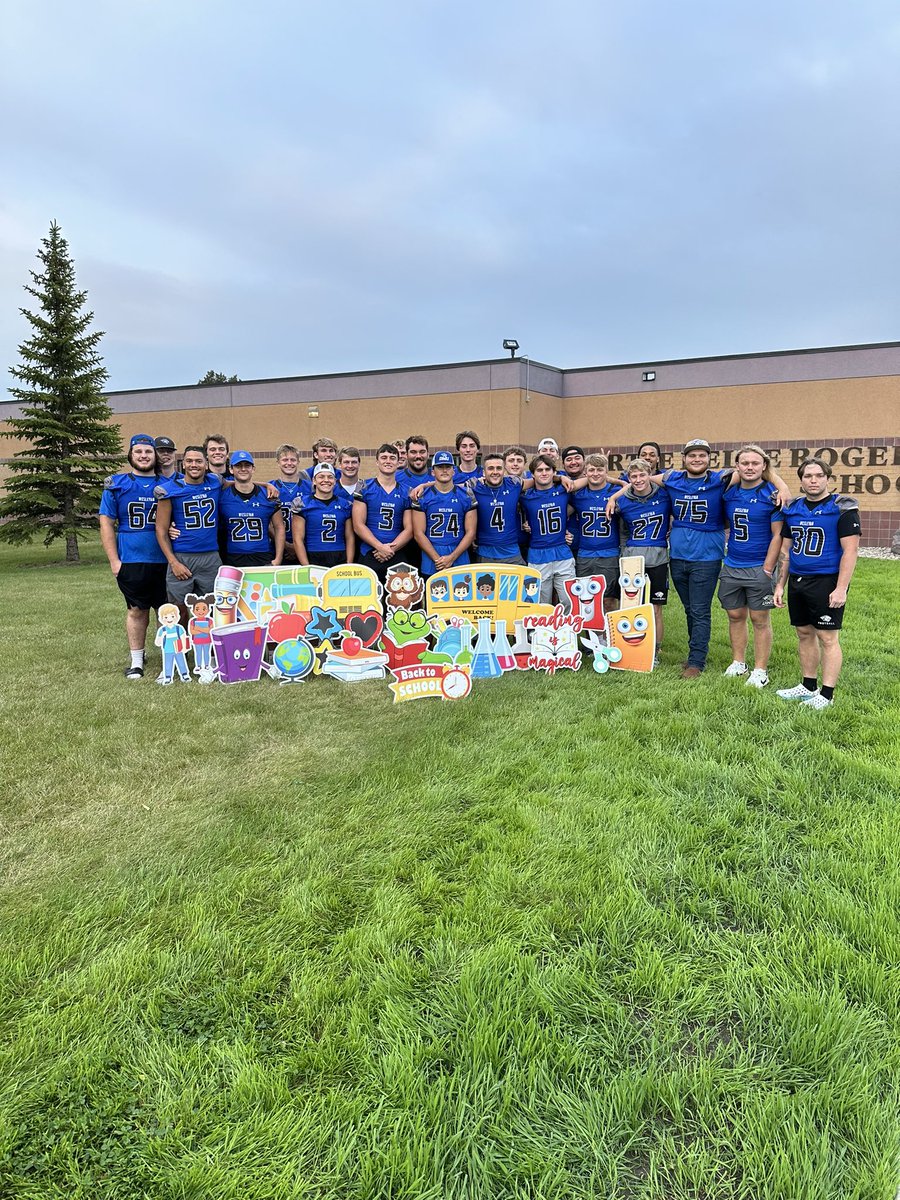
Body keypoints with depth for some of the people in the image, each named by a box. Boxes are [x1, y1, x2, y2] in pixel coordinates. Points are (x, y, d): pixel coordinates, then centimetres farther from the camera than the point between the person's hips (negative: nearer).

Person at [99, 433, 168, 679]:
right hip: (131, 561, -1)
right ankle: (136, 661, 16)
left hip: (164, 560, 1)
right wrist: (113, 560, -4)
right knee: (136, 611, 6)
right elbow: (106, 523, 2)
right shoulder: (117, 484, 3)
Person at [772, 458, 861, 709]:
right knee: (805, 634, 12)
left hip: (826, 582, -6)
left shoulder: (842, 508, -7)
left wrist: (841, 589, -17)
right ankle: (808, 686, 23)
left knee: (828, 638, -2)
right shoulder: (792, 509, 10)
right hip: (797, 581, 6)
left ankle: (827, 694, 4)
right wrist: (780, 585, 12)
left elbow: (850, 550, -11)